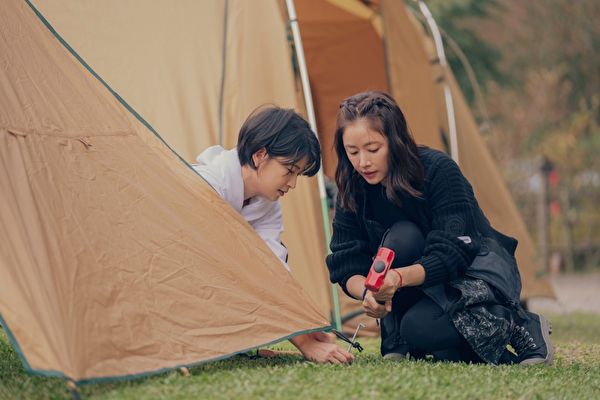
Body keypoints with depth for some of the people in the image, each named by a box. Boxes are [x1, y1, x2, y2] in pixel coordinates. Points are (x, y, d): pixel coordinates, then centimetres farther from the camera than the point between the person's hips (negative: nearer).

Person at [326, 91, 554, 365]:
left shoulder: (439, 171, -24)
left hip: (477, 270, -4)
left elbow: (452, 254, -30)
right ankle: (397, 344, -13)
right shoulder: (351, 191, -11)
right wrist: (366, 291, -38)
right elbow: (346, 266, -14)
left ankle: (523, 328, -11)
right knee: (401, 237, -30)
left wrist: (401, 277, -48)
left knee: (420, 327, -34)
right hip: (424, 289, 4)